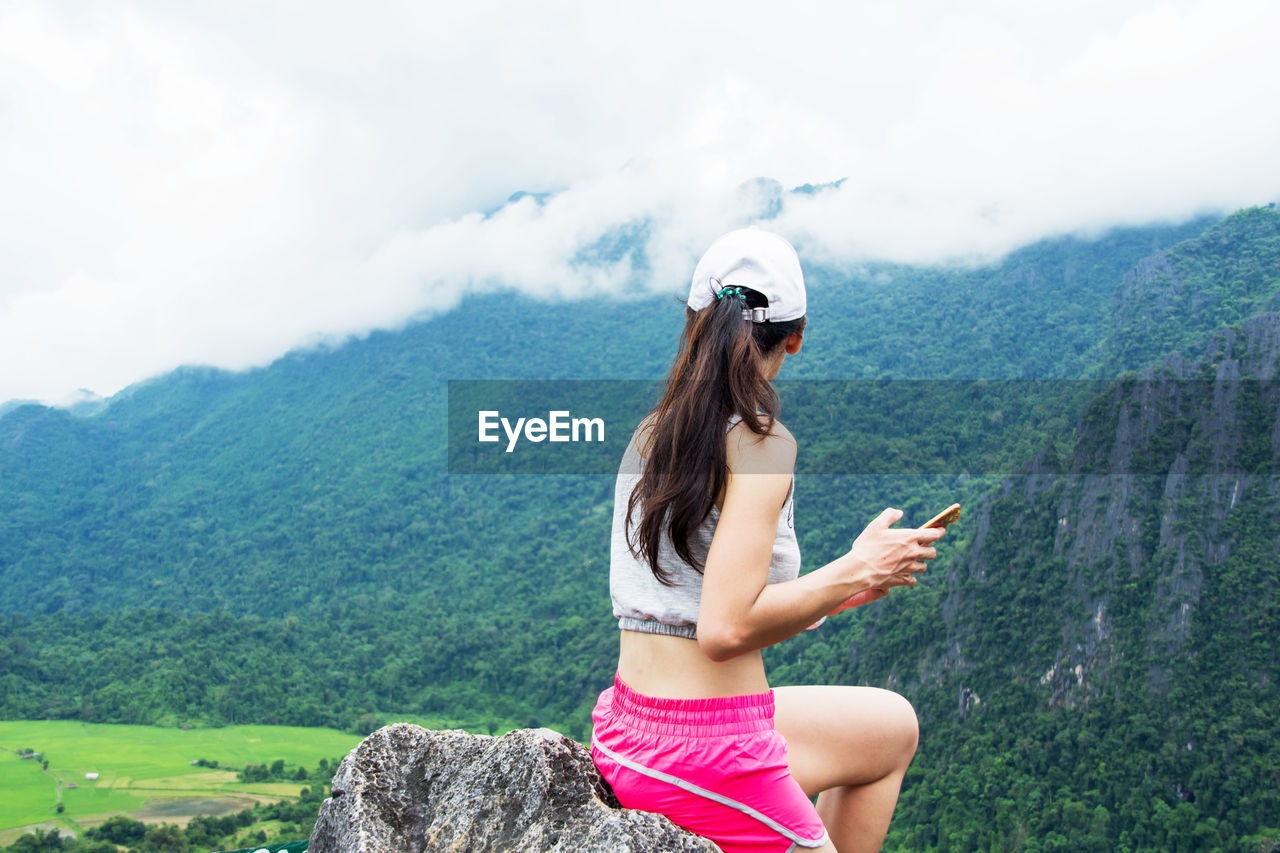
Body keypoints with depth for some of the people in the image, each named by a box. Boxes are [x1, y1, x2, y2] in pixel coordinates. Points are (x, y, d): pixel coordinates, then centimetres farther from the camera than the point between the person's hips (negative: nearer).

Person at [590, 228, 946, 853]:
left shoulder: (649, 434, 7)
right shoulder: (760, 442, -16)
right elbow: (724, 630, -25)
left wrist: (829, 591, 21)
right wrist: (851, 572, -12)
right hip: (707, 757, -8)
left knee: (893, 727, 25)